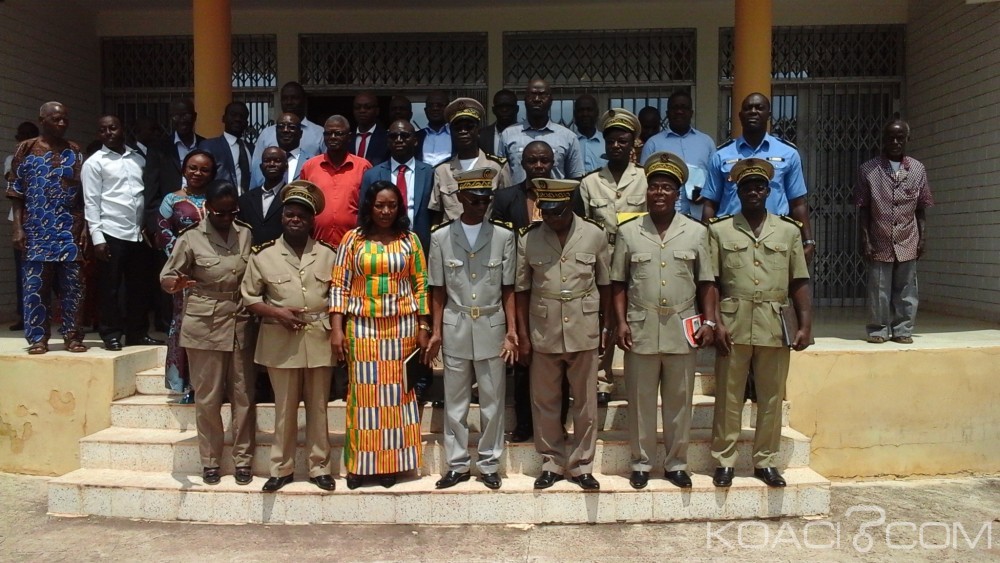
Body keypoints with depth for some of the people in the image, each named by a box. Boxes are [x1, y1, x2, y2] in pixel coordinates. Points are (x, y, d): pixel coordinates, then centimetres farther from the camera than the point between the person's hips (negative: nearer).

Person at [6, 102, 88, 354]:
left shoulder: (75, 152, 8)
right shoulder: (26, 150, 4)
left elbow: (84, 195, 6)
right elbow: (16, 193, 3)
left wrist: (85, 228, -2)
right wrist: (17, 227, -5)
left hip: (70, 231, 1)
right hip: (36, 231, -1)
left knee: (73, 286, 2)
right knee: (35, 286, 0)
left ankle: (72, 335, 11)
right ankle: (38, 337, 8)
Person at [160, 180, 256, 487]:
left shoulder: (246, 234, 5)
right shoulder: (191, 238, -5)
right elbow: (167, 276, -3)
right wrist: (175, 284, -27)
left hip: (241, 326, 3)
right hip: (204, 327, -3)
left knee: (244, 396, 6)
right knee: (208, 398, 5)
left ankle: (243, 460, 18)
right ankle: (210, 462, 20)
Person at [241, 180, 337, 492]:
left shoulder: (328, 254, 3)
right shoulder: (263, 254, 0)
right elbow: (249, 297, 3)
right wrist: (276, 312, -13)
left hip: (319, 339, 1)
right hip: (280, 341, -1)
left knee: (318, 407, 9)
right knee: (284, 409, 8)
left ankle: (319, 467, 19)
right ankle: (282, 468, 20)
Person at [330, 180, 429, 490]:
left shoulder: (410, 240, 4)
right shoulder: (353, 239, 1)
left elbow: (421, 285, 5)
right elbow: (339, 285, -1)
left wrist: (423, 328, 0)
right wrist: (336, 329, -8)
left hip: (402, 326, 1)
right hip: (362, 326, -1)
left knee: (396, 391, 6)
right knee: (363, 391, 4)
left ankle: (391, 461, 17)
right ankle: (359, 462, 14)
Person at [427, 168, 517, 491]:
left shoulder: (504, 236, 0)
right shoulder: (441, 237, 1)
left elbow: (508, 289, 2)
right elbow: (438, 291, 4)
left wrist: (512, 330, -4)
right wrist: (436, 332, -1)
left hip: (492, 330, 0)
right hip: (455, 331, 0)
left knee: (492, 401, 8)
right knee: (455, 402, 9)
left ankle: (489, 465, 22)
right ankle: (457, 465, 22)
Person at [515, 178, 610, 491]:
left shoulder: (594, 235, -3)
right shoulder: (528, 239, -4)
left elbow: (605, 284, 5)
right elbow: (522, 290, 0)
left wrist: (606, 329, 7)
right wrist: (523, 336, -2)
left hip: (584, 331, 0)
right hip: (543, 332, 1)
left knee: (585, 403, 9)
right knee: (545, 403, 10)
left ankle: (582, 465, 24)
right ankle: (552, 463, 26)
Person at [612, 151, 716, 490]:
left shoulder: (696, 232, 5)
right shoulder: (628, 232, 4)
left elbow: (706, 284, 6)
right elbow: (618, 283, 5)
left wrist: (709, 322, -4)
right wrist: (621, 322, -4)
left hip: (682, 331, 1)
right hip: (641, 331, 0)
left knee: (679, 401, 9)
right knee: (641, 401, 7)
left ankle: (676, 463, 23)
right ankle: (641, 462, 21)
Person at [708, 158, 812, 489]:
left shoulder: (789, 231, 10)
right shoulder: (719, 231, 6)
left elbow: (799, 283, 8)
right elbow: (711, 283, 1)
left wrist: (805, 325, 0)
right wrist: (716, 323, -9)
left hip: (775, 327, 2)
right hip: (733, 325, -1)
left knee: (771, 398, 8)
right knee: (728, 397, 4)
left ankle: (765, 461, 20)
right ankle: (724, 461, 14)